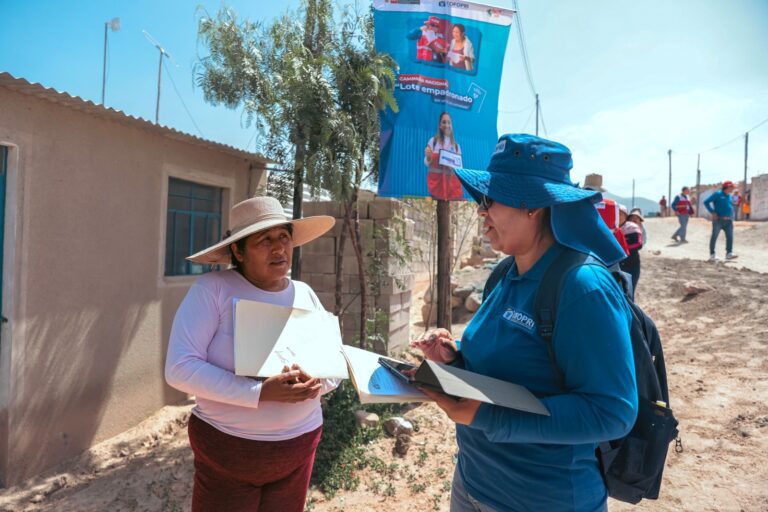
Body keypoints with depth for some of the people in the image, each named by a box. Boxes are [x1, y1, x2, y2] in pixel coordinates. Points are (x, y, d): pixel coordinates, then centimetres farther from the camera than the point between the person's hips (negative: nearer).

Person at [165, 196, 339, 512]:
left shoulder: (305, 294, -1)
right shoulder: (213, 288, -14)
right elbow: (180, 368, -20)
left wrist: (316, 384, -20)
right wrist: (260, 393, -28)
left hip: (298, 449, 4)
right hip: (225, 449, -3)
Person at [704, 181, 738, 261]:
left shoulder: (729, 196, 16)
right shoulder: (718, 194, -5)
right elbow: (706, 202, -11)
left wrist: (732, 217, 17)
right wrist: (712, 212, -15)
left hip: (728, 221, 6)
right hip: (718, 220, -6)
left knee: (730, 237, -4)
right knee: (714, 236, -1)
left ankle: (729, 253, -4)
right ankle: (712, 254, 5)